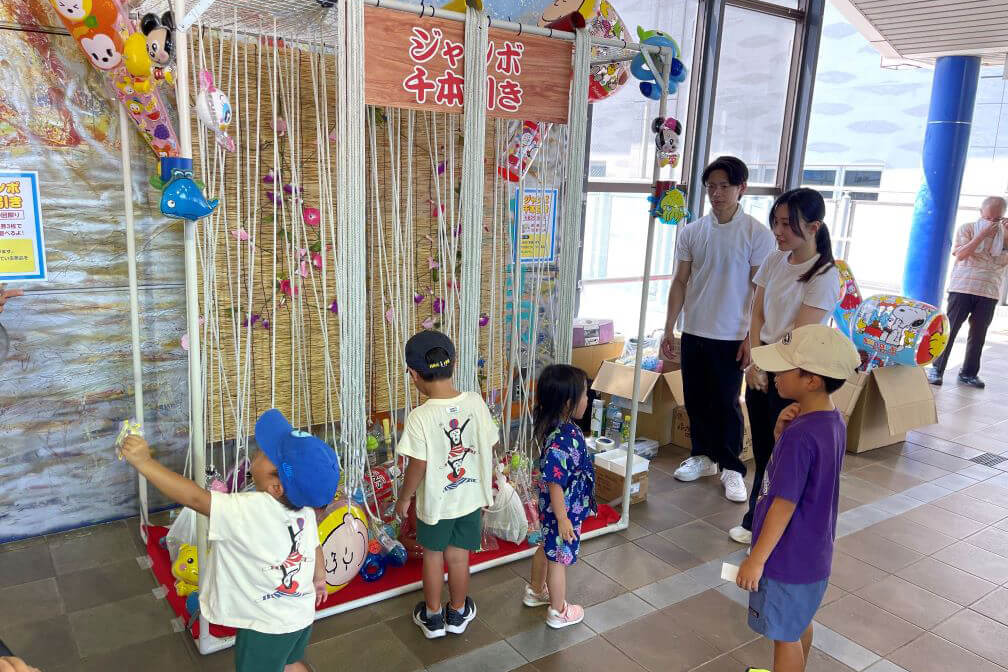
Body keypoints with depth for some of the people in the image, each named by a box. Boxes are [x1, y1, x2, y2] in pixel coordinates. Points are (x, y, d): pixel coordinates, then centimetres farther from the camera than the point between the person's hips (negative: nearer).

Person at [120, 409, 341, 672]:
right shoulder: (304, 509, -14)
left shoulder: (248, 511, -35)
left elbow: (195, 497, -35)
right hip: (302, 615, 6)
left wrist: (143, 461, -31)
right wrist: (319, 576, 23)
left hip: (266, 627, -5)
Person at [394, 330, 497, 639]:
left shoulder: (420, 418, -26)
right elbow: (489, 448, -5)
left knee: (433, 556, 20)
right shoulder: (476, 402, -15)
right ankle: (458, 614, 39)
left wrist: (404, 498, -1)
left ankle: (433, 617, 37)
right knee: (459, 557, 20)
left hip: (435, 502, -3)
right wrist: (485, 484, 13)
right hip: (471, 497, 3)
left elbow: (418, 466, -20)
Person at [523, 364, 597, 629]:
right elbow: (554, 483, -30)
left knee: (547, 548, 28)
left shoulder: (558, 426, -6)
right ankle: (558, 611, 32)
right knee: (559, 559, 11)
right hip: (563, 510, -9)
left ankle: (535, 591, 49)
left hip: (552, 507, 9)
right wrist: (563, 518, -22)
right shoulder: (562, 440, -35)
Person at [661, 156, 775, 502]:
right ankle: (703, 455, 32)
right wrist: (669, 329, 4)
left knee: (726, 405, 2)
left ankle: (732, 468, 18)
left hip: (731, 337, -4)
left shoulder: (757, 234, -8)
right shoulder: (692, 232, 3)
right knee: (695, 400, 13)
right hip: (693, 333, 4)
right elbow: (680, 282, 6)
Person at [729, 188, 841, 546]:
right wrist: (756, 363, -6)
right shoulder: (774, 261, 4)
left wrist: (767, 368, -10)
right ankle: (756, 521, 31)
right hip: (760, 372, 6)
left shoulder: (824, 276, -15)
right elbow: (757, 316, 5)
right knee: (762, 453, 15)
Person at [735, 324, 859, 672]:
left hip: (788, 556, -9)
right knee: (800, 622, 27)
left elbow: (784, 504, -26)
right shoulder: (833, 420, -2)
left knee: (785, 635, 11)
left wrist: (756, 559, -18)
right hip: (812, 551, 9)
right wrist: (782, 432, -10)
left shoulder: (800, 436, -31)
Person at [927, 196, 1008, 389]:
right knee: (949, 329, -3)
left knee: (978, 335, 6)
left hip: (989, 293, 3)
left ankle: (968, 373, 15)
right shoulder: (968, 228, 3)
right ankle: (937, 369, 2)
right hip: (962, 288, -3)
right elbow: (960, 254, -10)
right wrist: (982, 235, -16)